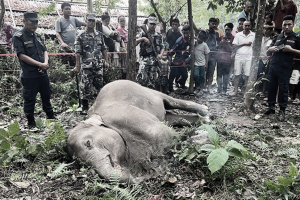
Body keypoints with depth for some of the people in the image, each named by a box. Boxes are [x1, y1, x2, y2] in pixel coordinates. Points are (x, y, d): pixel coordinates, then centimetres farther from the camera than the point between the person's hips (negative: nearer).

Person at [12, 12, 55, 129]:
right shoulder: (18, 37, -8)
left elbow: (44, 51, 12)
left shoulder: (37, 36, 13)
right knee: (29, 99, 4)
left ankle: (50, 117, 32)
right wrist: (40, 64, -16)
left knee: (46, 96, 17)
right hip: (29, 75, -6)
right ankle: (31, 122, 19)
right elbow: (22, 55, -14)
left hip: (43, 73, 6)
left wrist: (46, 63, -8)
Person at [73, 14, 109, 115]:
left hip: (99, 66, 4)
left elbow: (104, 49, 16)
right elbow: (78, 52, -6)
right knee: (86, 87, 0)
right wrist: (77, 66, -11)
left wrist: (106, 61, 9)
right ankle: (85, 108, 12)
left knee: (99, 86, 10)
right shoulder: (81, 36, -3)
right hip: (86, 66, -4)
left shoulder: (99, 35, 11)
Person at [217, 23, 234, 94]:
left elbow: (232, 49, -2)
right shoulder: (222, 37, 13)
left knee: (226, 75, -1)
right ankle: (219, 89, 10)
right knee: (219, 74, 1)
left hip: (228, 59, -2)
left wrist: (227, 44, -14)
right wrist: (221, 42, 1)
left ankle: (224, 90, 8)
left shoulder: (233, 38, 3)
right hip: (220, 58, 3)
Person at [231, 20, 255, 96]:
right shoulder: (238, 35, 10)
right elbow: (234, 45, 2)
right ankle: (235, 91, 8)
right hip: (238, 57, 1)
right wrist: (245, 43, -3)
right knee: (237, 74, 1)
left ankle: (245, 91, 7)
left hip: (248, 58, -1)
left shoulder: (253, 35, 6)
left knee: (247, 75, -1)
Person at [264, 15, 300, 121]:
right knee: (271, 87, 9)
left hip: (285, 69, -5)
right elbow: (269, 49, 22)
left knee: (283, 89, -1)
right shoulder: (278, 37, 15)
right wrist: (272, 49, 1)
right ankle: (271, 107, 22)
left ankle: (282, 111, 9)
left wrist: (291, 50, -17)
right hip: (273, 66, 5)